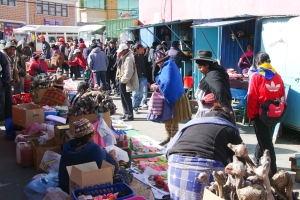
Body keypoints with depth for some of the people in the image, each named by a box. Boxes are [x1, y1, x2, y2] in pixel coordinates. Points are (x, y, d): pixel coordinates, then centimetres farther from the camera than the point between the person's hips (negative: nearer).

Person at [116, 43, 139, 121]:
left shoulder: (129, 58, -22)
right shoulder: (125, 56, 10)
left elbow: (128, 73, -26)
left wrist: (122, 80, -15)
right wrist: (119, 56, 2)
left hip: (125, 82, -10)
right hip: (123, 80, 10)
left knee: (126, 98, -1)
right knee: (124, 98, 18)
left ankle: (130, 115, 9)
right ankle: (126, 113, 30)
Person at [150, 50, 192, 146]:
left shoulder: (169, 67, -20)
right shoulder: (167, 67, 11)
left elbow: (168, 84, -28)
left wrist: (157, 87, -13)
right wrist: (157, 84, 3)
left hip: (173, 98, -10)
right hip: (169, 98, 10)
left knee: (173, 120, 0)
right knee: (167, 119, 18)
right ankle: (168, 137, 30)